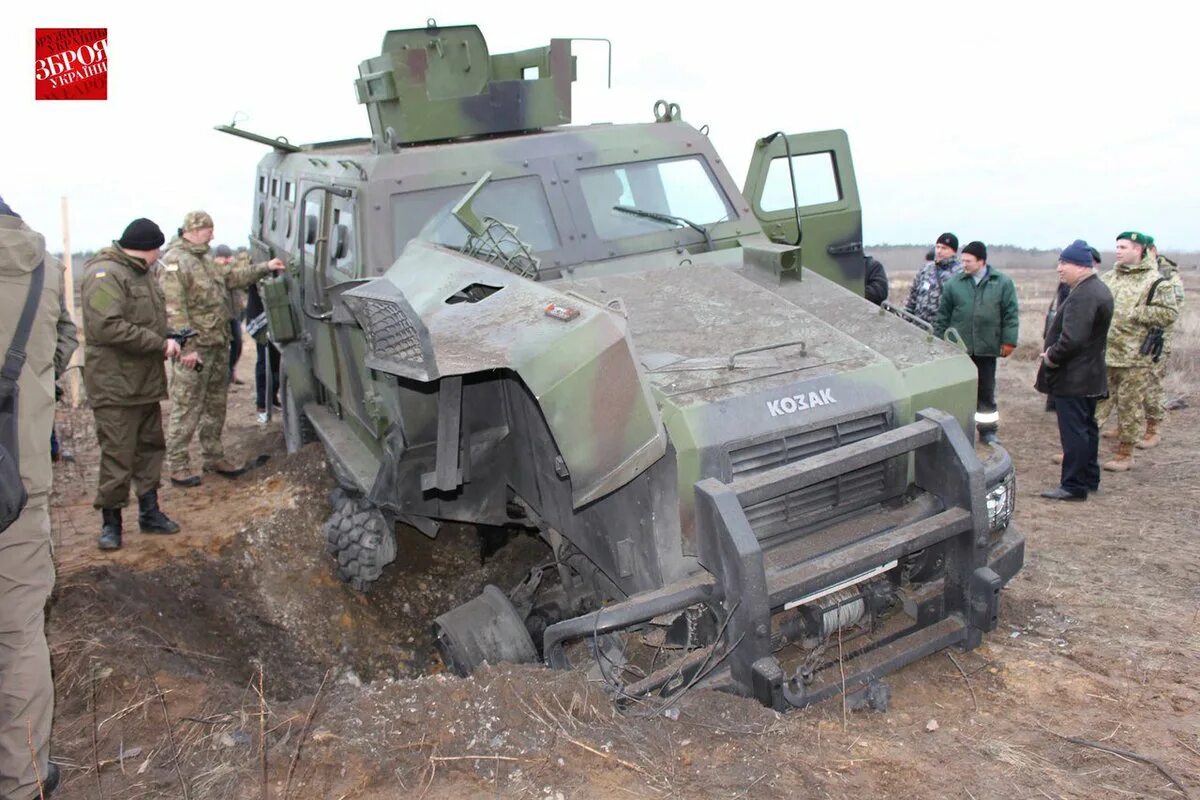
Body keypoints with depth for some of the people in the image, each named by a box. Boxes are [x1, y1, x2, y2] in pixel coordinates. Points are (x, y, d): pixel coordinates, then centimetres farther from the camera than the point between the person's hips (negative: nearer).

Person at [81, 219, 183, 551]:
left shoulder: (142, 274, 16)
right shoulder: (105, 274, -16)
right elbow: (107, 327, -26)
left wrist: (168, 341, 2)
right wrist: (160, 344, -20)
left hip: (146, 382, 9)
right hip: (116, 385, -9)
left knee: (150, 448, 16)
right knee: (118, 458, -3)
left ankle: (149, 512, 27)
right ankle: (111, 521, 11)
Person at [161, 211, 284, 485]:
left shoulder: (204, 258, 16)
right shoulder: (175, 261, -14)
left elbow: (230, 277, 26)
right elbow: (174, 309, -20)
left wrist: (265, 268, 17)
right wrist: (187, 347, -24)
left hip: (218, 345, 10)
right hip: (195, 348, -10)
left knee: (215, 406, 17)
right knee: (186, 410, -3)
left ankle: (214, 458, 28)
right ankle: (177, 467, 5)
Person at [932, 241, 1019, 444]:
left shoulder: (1003, 283, -1)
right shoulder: (954, 283, 1)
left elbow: (1010, 314, 0)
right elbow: (943, 315, 5)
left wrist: (1008, 341, -4)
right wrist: (939, 342, 4)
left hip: (986, 349, 0)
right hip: (957, 347, 0)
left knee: (986, 391, 11)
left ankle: (987, 430, 22)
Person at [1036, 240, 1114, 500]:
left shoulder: (1082, 296, -23)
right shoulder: (1099, 289, 12)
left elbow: (1072, 339, -30)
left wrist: (1050, 357, -14)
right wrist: (1050, 347, 9)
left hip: (1073, 378, -11)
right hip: (1091, 374, 11)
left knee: (1073, 432, -4)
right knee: (1086, 427, 19)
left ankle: (1073, 486, 2)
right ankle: (1089, 479, 30)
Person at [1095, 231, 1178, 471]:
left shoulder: (1155, 282, -7)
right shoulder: (1108, 278, 12)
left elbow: (1169, 313, -13)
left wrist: (1135, 313, -18)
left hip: (1134, 357, -5)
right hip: (1102, 354, 5)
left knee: (1130, 407, 5)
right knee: (1096, 402, 9)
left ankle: (1125, 455, 16)